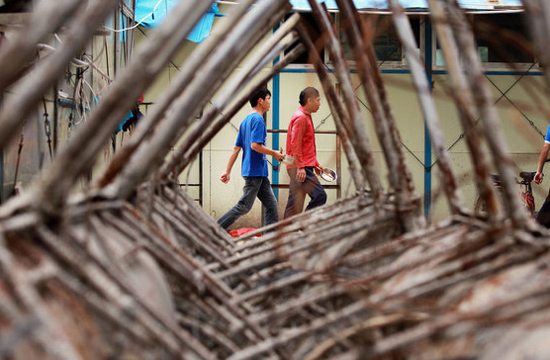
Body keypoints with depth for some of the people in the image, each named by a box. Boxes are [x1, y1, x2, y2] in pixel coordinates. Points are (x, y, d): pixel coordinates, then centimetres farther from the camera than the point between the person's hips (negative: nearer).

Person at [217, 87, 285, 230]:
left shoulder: (246, 120, 16)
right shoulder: (258, 119, -12)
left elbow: (236, 148, 14)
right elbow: (255, 145, -23)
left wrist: (228, 171, 12)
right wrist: (274, 153, -10)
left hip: (260, 173, 10)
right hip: (255, 171, -10)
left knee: (271, 205, 8)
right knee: (244, 206, -4)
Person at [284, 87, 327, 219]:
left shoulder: (305, 117, 21)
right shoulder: (300, 117, -11)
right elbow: (295, 144, -19)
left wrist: (315, 164, 25)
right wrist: (300, 166, -22)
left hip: (302, 167, 10)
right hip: (301, 168, -10)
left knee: (295, 203, 9)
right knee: (319, 195, -11)